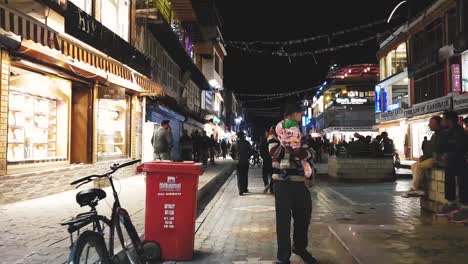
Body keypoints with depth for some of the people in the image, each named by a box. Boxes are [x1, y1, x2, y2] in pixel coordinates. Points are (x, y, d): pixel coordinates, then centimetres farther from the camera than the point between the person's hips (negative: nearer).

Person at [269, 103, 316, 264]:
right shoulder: (275, 130, -1)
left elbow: (310, 153, 3)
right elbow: (274, 150, -20)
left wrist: (295, 150, -17)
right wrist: (297, 150, -8)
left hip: (299, 182, 6)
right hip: (283, 182, -6)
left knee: (303, 216, 17)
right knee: (284, 220, 1)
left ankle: (300, 248, 39)